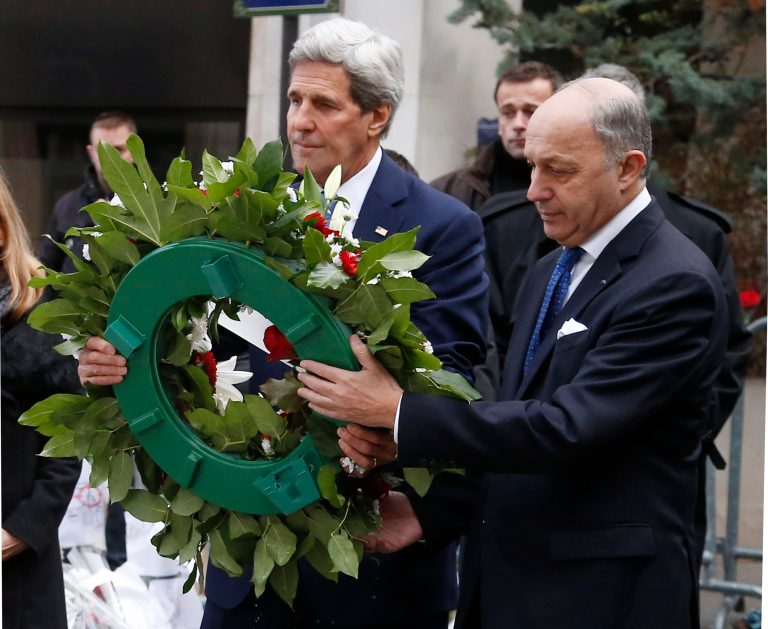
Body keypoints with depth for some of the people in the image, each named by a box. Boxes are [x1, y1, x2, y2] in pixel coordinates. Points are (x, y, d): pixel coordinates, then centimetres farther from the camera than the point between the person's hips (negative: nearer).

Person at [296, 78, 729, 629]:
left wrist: (399, 412, -23)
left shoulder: (675, 284, -16)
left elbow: (566, 428, -23)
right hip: (506, 583, 8)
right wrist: (432, 513, 2)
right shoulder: (551, 272, 13)